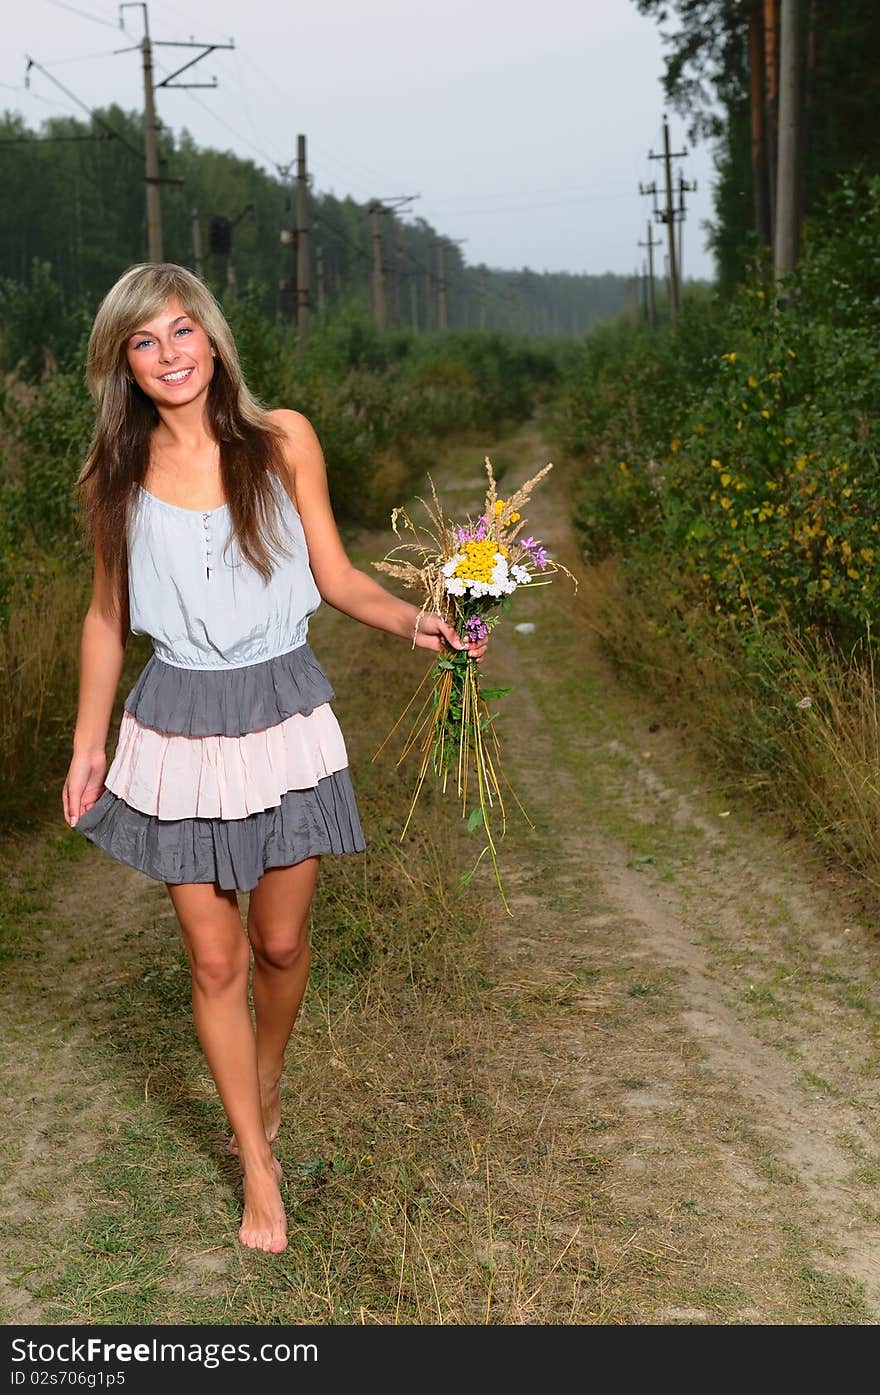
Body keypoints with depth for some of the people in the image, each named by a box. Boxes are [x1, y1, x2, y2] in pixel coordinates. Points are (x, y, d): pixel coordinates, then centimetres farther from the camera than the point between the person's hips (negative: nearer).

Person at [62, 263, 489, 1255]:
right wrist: (88, 745, 9)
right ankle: (259, 1170, 24)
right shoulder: (117, 475, -2)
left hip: (282, 716, 0)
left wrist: (412, 621, -17)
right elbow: (107, 616, 7)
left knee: (280, 944, 13)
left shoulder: (282, 441, -4)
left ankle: (263, 1087, 45)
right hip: (178, 727, 0)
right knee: (215, 961, 6)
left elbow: (335, 576, 1)